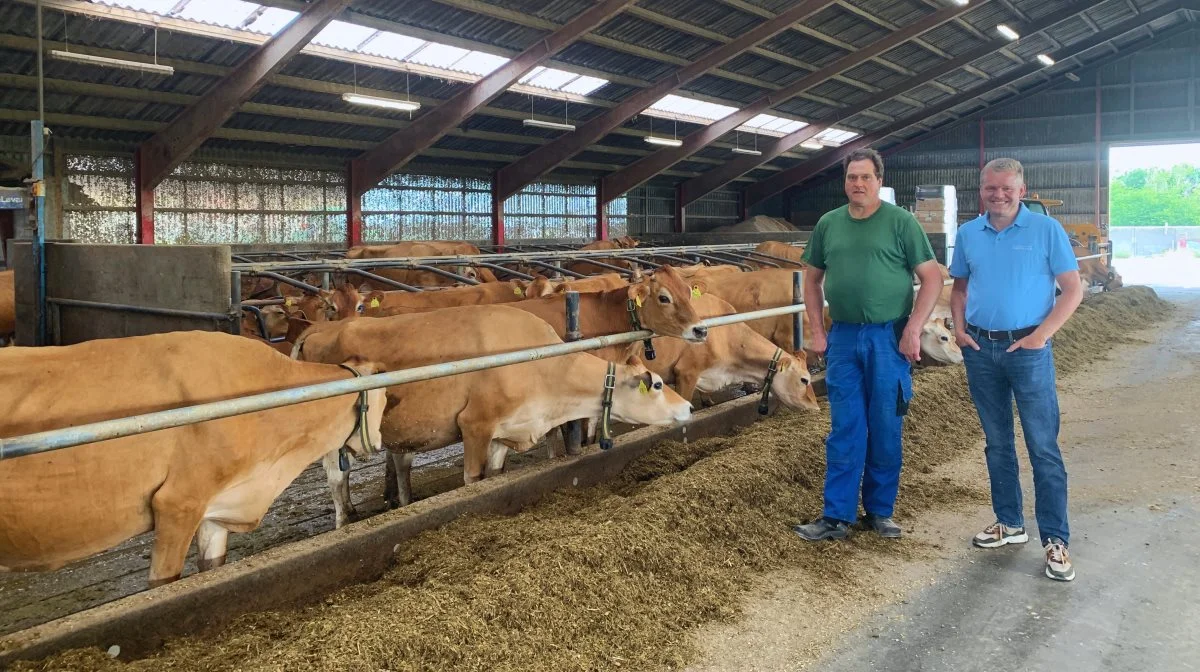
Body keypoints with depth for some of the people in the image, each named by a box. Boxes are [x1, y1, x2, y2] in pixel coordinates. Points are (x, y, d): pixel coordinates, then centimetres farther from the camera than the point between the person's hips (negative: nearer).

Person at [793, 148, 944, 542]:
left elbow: (932, 278, -4)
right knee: (844, 431, 5)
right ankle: (837, 516, 11)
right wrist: (817, 331, 8)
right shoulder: (828, 224, 8)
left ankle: (880, 511, 21)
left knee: (886, 430, 6)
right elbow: (812, 280, 16)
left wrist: (912, 330, -11)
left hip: (889, 339, -2)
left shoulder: (901, 222, -2)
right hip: (843, 338, 3)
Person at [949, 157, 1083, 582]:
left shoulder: (1046, 230, -5)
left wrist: (1041, 335, -14)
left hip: (1027, 348, -4)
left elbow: (1072, 289, -5)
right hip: (980, 350, 4)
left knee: (1043, 446, -3)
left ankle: (1055, 540, 4)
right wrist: (959, 327, 1)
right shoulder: (968, 233, 6)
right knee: (997, 443, 13)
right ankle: (1010, 523, 26)